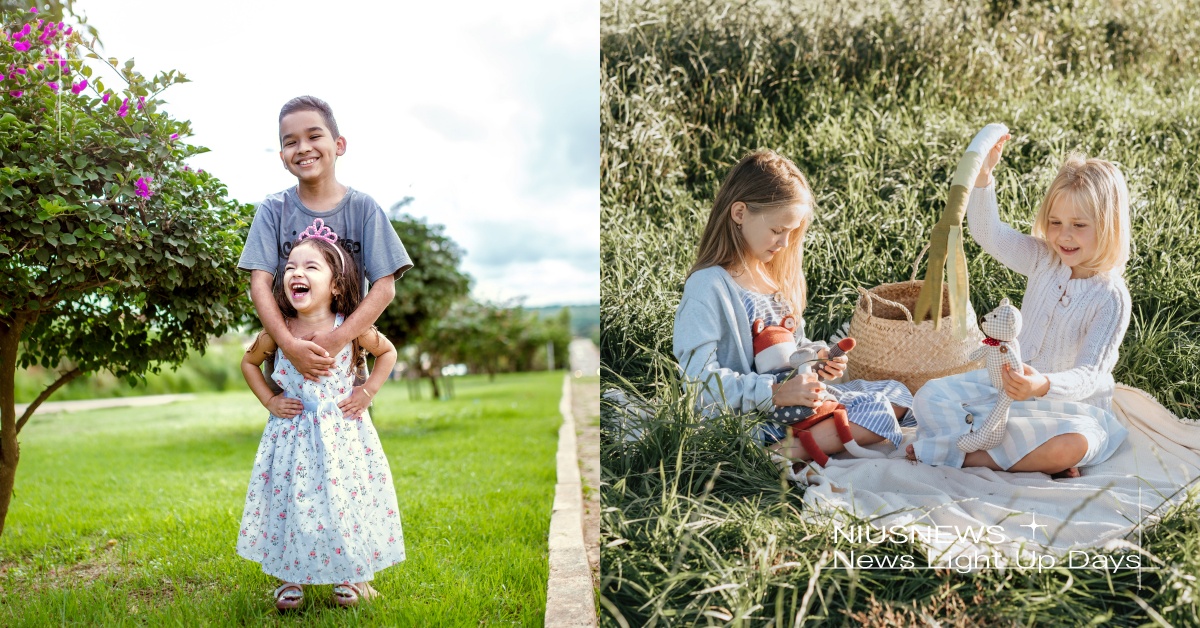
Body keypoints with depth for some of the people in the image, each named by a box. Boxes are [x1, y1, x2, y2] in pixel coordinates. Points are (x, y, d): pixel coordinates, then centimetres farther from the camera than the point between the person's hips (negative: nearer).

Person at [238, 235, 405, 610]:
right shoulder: (277, 332, -8)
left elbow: (387, 352, 7)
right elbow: (249, 362, 12)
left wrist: (368, 391, -2)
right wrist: (269, 400, 2)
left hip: (343, 433, -1)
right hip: (293, 435, 1)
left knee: (345, 500, 3)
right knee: (291, 501, 5)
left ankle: (350, 574, 23)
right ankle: (291, 577, 23)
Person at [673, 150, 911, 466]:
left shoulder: (776, 273, 11)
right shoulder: (708, 286, -17)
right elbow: (700, 377, -23)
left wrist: (815, 356, 0)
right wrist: (775, 393, -27)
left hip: (797, 400, 10)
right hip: (754, 416, -9)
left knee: (897, 395, 0)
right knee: (879, 415, -15)